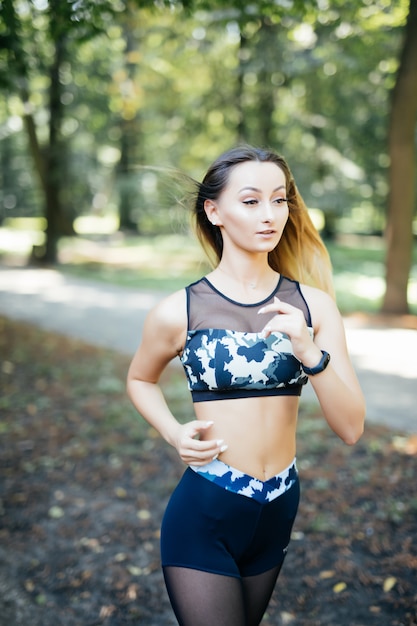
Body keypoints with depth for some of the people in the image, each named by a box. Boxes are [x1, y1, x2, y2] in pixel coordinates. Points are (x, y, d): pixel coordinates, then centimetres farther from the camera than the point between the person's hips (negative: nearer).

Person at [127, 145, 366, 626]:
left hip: (279, 513, 4)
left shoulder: (313, 305, -7)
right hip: (203, 515, -3)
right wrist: (173, 433, -10)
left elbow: (351, 428, -9)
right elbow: (140, 379, 8)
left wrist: (310, 353, -25)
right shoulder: (179, 311, -12)